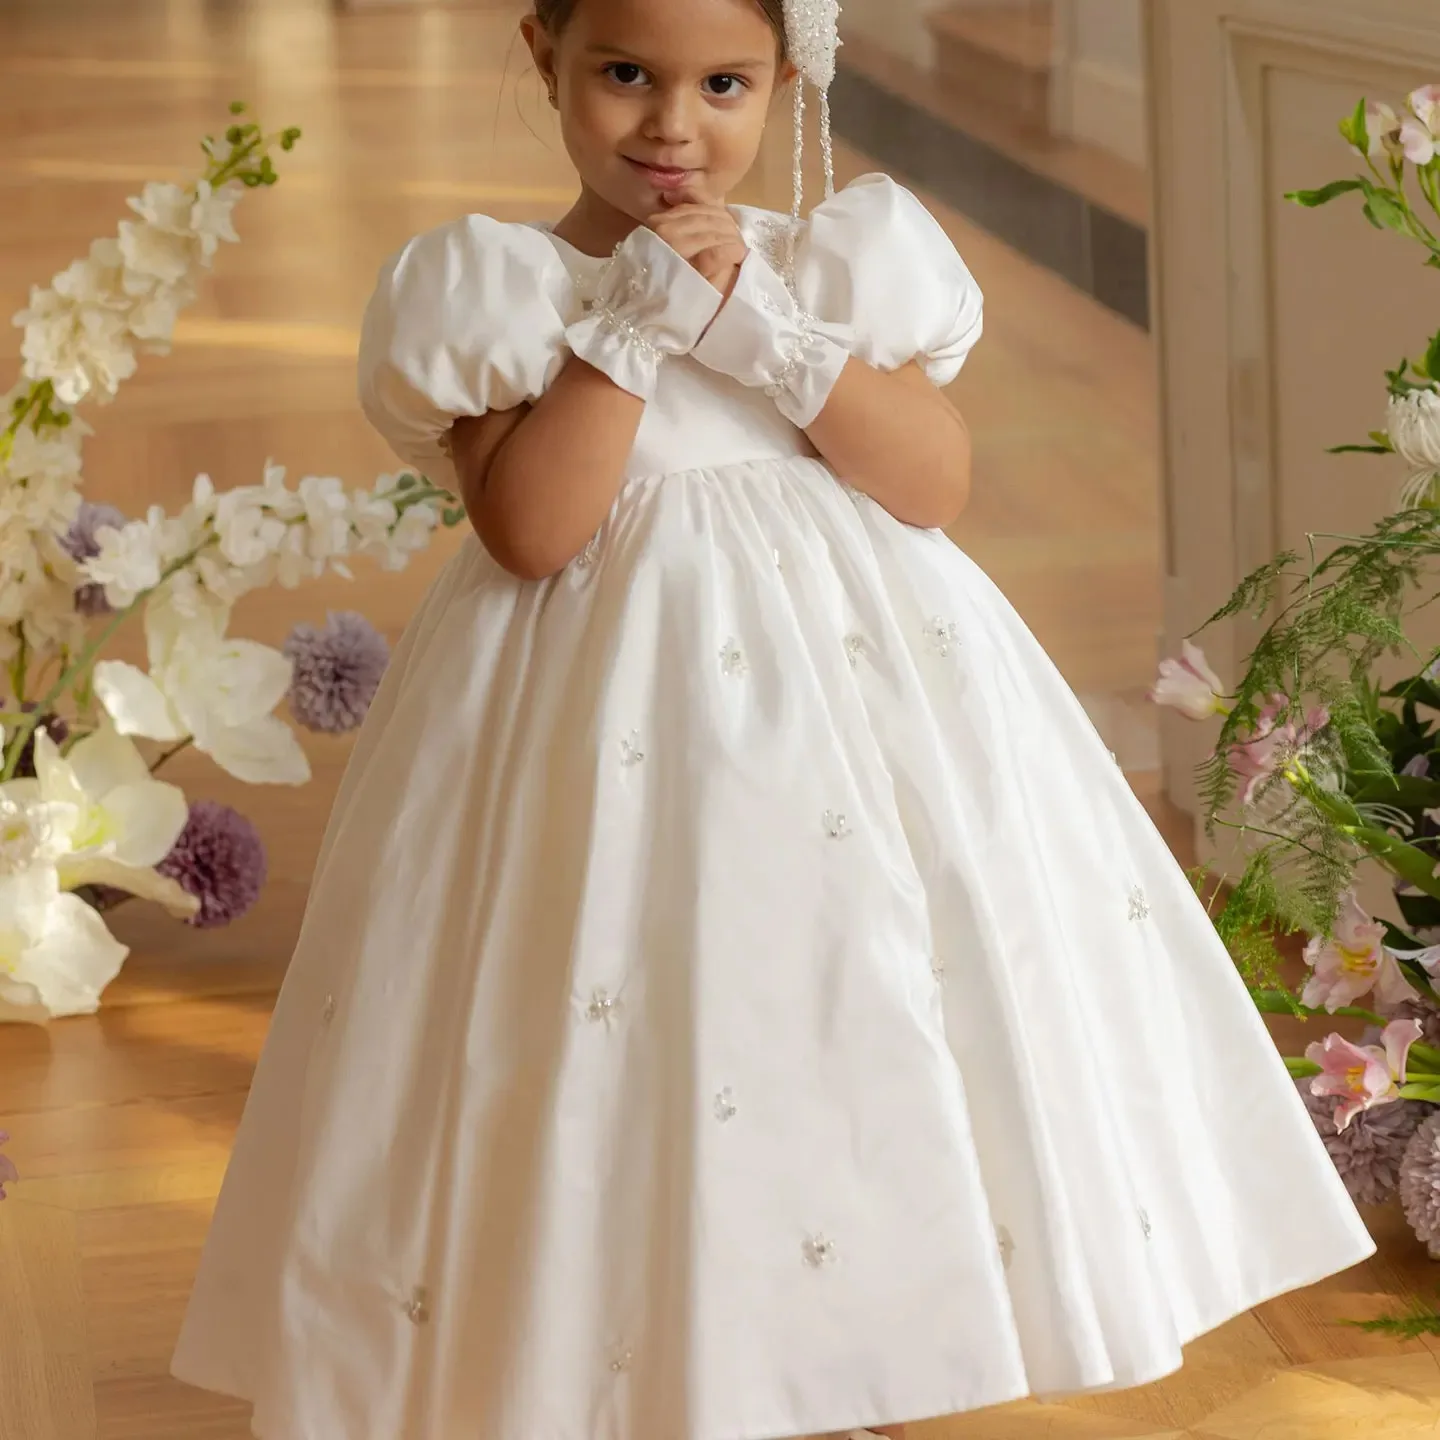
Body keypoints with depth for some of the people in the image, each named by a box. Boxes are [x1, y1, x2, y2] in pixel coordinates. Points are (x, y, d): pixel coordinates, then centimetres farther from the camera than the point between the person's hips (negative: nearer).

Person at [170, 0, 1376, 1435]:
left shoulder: (841, 262, 6)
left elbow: (935, 482, -5)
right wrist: (638, 310, -14)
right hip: (608, 706, -2)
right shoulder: (489, 292, -2)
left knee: (858, 1036, 5)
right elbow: (532, 527, -15)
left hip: (854, 677, 3)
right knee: (619, 1113, -2)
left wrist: (760, 322, -12)